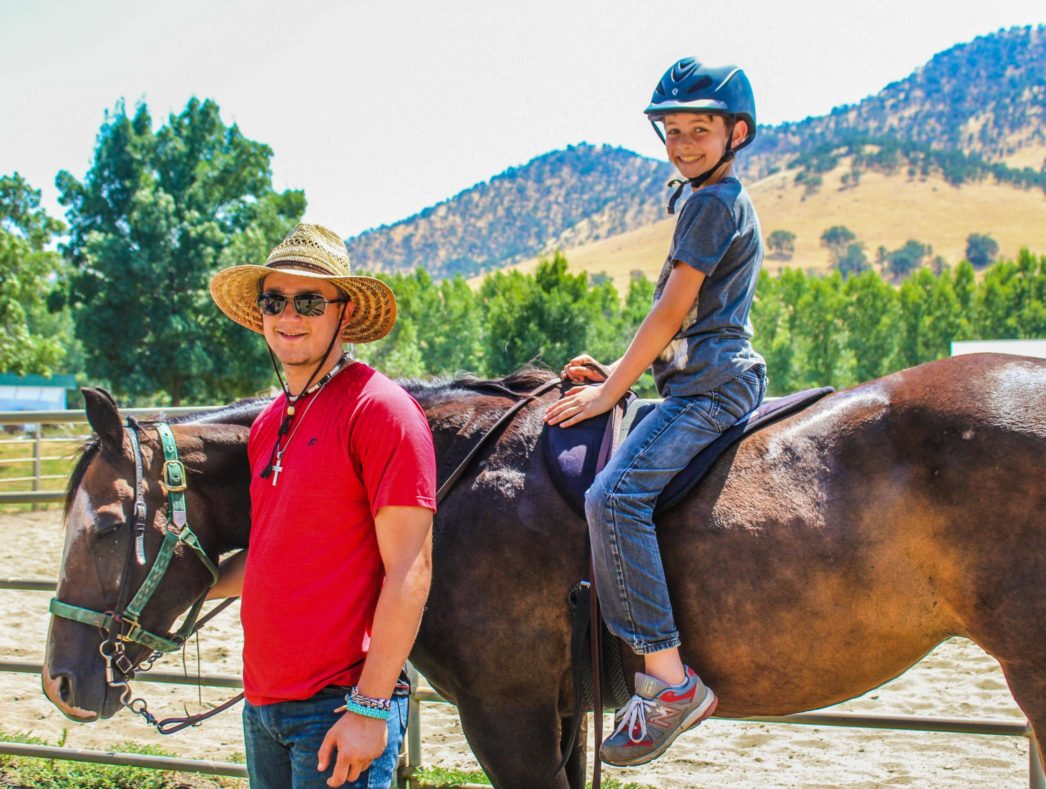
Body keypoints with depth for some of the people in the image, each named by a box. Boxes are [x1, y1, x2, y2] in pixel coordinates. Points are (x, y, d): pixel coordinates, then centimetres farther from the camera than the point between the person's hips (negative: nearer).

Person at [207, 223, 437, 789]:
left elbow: (409, 573, -16)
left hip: (340, 707, -8)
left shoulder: (379, 408, -12)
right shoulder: (268, 424, 12)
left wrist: (370, 708, -18)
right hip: (262, 705, 8)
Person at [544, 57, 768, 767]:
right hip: (703, 384, 11)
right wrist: (613, 373, 18)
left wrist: (610, 392, -8)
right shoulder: (719, 202, 24)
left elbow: (671, 312, -12)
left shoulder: (714, 202, -8)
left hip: (712, 385, -11)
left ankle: (668, 679, -30)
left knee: (615, 494, -28)